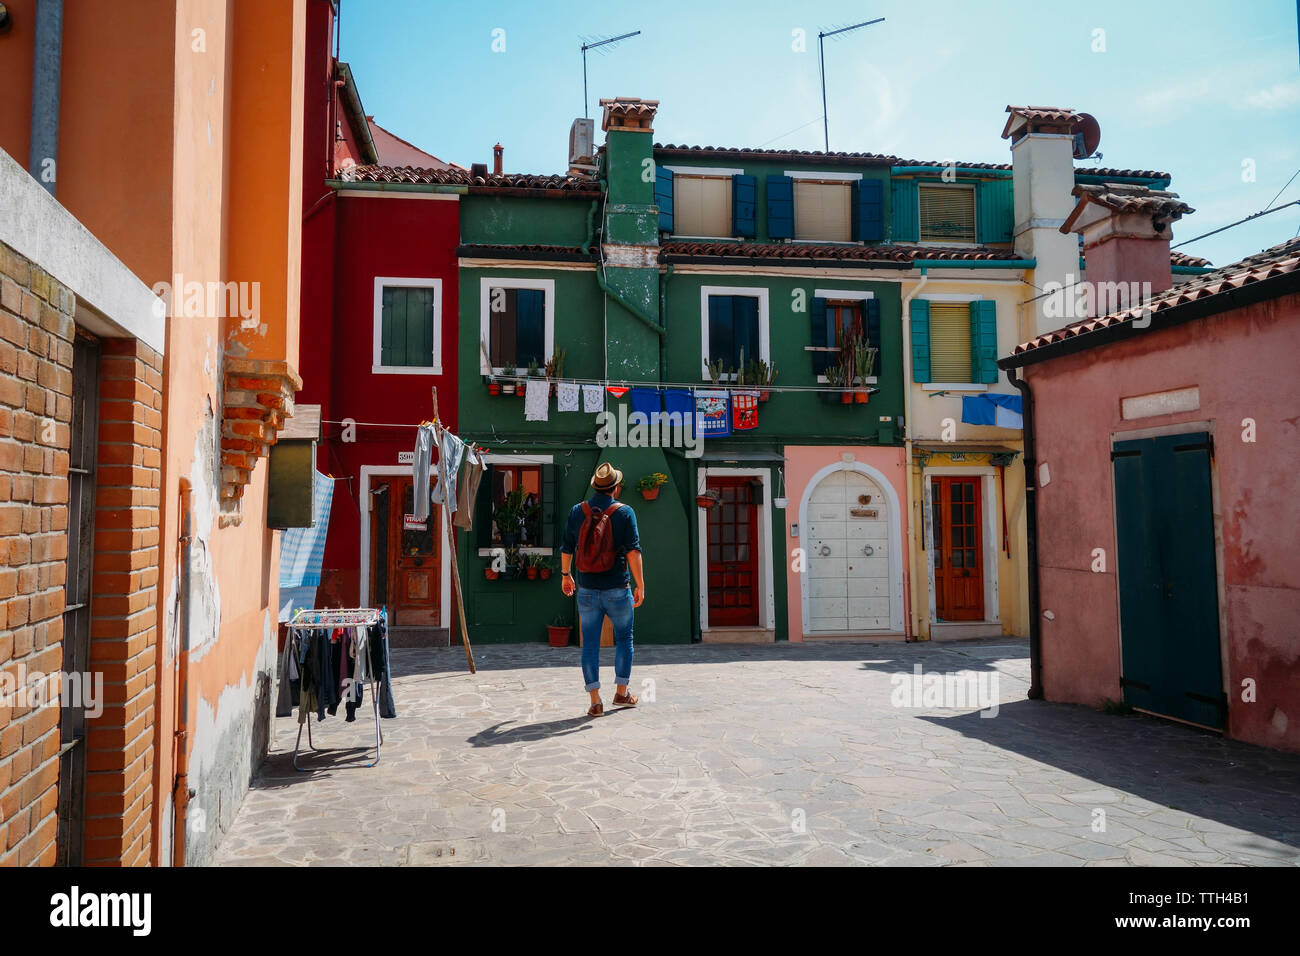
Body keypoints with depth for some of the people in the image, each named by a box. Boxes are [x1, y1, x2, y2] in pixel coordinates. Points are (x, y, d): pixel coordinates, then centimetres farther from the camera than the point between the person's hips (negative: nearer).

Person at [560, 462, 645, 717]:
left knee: (590, 644, 6)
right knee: (624, 639, 16)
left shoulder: (577, 511, 2)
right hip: (617, 590, -2)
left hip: (587, 591, 2)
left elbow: (567, 549, 8)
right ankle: (621, 693, 23)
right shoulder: (624, 512, -7)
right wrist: (640, 585, -6)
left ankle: (595, 701, 6)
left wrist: (565, 575, 24)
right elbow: (633, 552, -11)